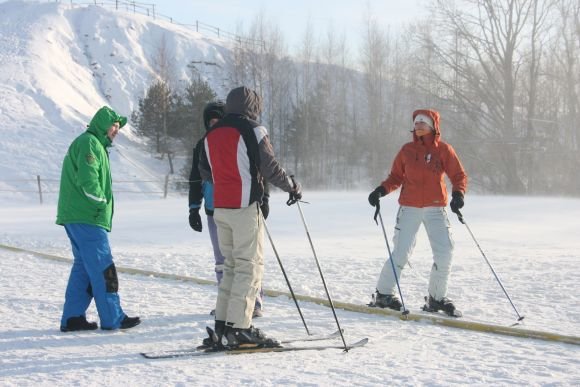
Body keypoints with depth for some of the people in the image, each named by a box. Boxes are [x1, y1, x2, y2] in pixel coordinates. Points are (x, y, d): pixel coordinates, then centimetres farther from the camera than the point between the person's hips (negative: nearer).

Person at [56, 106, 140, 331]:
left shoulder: (95, 144, 23)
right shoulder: (89, 143, -10)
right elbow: (88, 181, -21)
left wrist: (102, 207, 13)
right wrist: (102, 203, -10)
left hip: (77, 217, 10)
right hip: (87, 218, -10)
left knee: (83, 266, 11)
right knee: (103, 268, -7)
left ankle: (72, 317, 11)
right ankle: (112, 318, -3)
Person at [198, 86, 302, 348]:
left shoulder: (211, 135, 14)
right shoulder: (253, 131, -7)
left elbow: (205, 172, 19)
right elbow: (269, 167, -8)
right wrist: (292, 187, 6)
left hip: (220, 207, 7)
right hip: (245, 207, -7)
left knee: (231, 265, 15)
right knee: (250, 265, -3)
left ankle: (222, 325, 13)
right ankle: (239, 328, -7)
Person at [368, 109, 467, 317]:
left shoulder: (443, 150, 2)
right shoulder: (407, 150, 5)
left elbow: (459, 176, 1)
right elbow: (396, 177, 11)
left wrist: (458, 193, -18)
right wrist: (381, 190, -7)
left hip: (435, 208, 1)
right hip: (409, 208, -1)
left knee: (444, 253, -6)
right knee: (401, 253, -7)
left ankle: (436, 298, 12)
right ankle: (383, 293, 10)